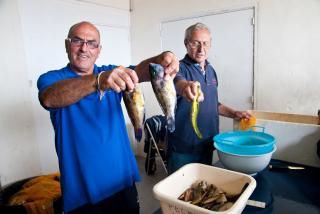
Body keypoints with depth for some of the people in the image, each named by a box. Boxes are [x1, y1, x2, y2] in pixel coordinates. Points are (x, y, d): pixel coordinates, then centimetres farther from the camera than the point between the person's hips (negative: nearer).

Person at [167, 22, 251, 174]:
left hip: (207, 145, 6)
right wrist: (185, 86, -59)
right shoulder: (180, 68, -12)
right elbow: (177, 81, -37)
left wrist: (234, 114, 8)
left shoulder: (211, 70, 9)